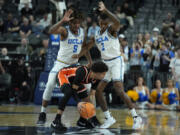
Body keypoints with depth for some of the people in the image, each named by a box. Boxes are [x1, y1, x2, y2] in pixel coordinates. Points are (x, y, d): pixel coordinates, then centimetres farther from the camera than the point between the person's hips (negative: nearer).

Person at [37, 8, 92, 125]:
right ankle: (43, 114, -10)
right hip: (61, 63, -5)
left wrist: (90, 61, 10)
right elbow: (51, 31, -40)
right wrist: (63, 21, -52)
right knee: (50, 85, -21)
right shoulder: (64, 30, -17)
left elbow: (84, 47, 17)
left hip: (74, 65, 5)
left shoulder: (82, 32, 0)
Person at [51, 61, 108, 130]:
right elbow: (73, 89, -37)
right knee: (69, 93, -36)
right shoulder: (83, 72, -41)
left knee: (87, 101, -2)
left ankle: (81, 121, 25)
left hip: (75, 80, 8)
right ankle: (56, 122, -35)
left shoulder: (96, 79, -18)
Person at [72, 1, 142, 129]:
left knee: (119, 91, -19)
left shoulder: (111, 29, -12)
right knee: (98, 91, 2)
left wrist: (106, 10, -47)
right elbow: (88, 47, 18)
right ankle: (109, 118, 13)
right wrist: (79, 55, -2)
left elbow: (117, 23, -36)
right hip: (105, 63, 8)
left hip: (116, 62, -8)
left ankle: (136, 117, -12)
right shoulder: (97, 36, 9)